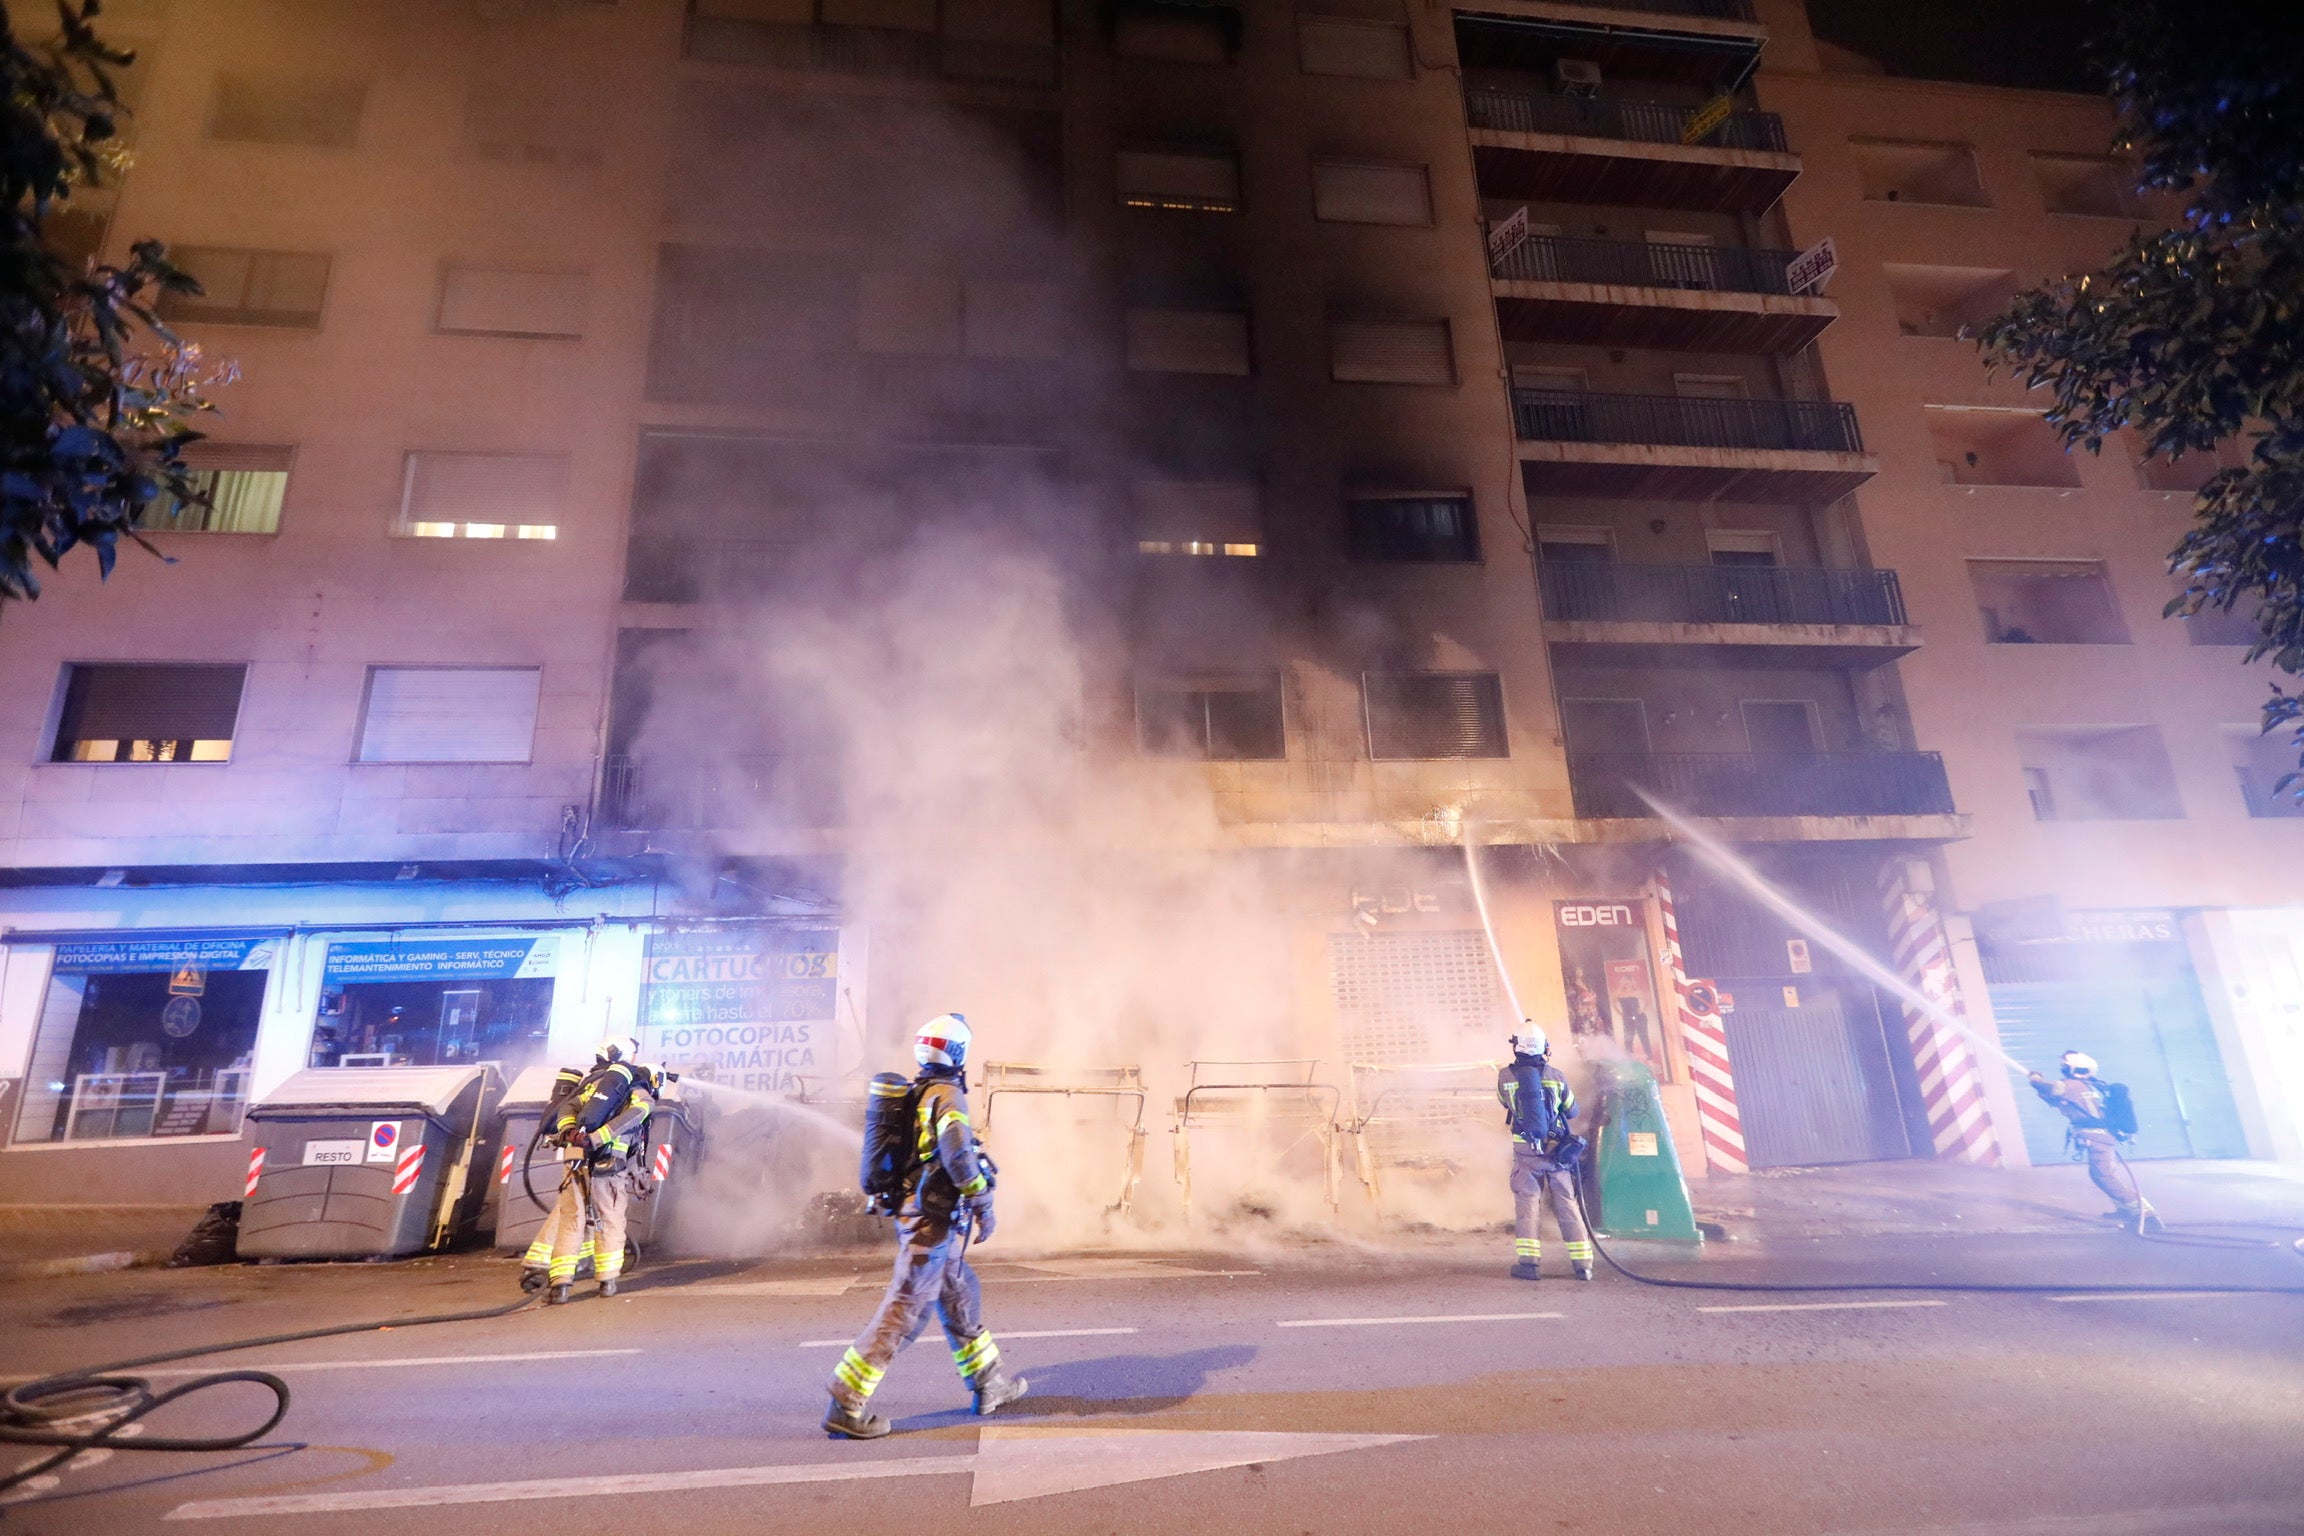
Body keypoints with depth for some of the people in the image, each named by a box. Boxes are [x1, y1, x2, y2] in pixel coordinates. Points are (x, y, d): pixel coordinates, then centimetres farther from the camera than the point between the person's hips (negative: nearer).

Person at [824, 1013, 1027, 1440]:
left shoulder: (912, 1094, 10)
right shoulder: (948, 1093, -16)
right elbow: (957, 1153, -29)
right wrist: (983, 1203, -20)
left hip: (911, 1212, 10)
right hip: (935, 1221, -10)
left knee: (961, 1298, 20)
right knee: (904, 1313, -4)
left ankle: (988, 1384, 32)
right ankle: (846, 1406, 1)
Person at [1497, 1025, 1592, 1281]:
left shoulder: (1505, 1076, -5)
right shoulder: (1556, 1075, -2)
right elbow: (1572, 1111, 10)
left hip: (1526, 1151, -1)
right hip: (1557, 1150, 2)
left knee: (1526, 1202, 3)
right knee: (1566, 1203, 10)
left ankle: (1528, 1262, -4)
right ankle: (1582, 1263, 13)